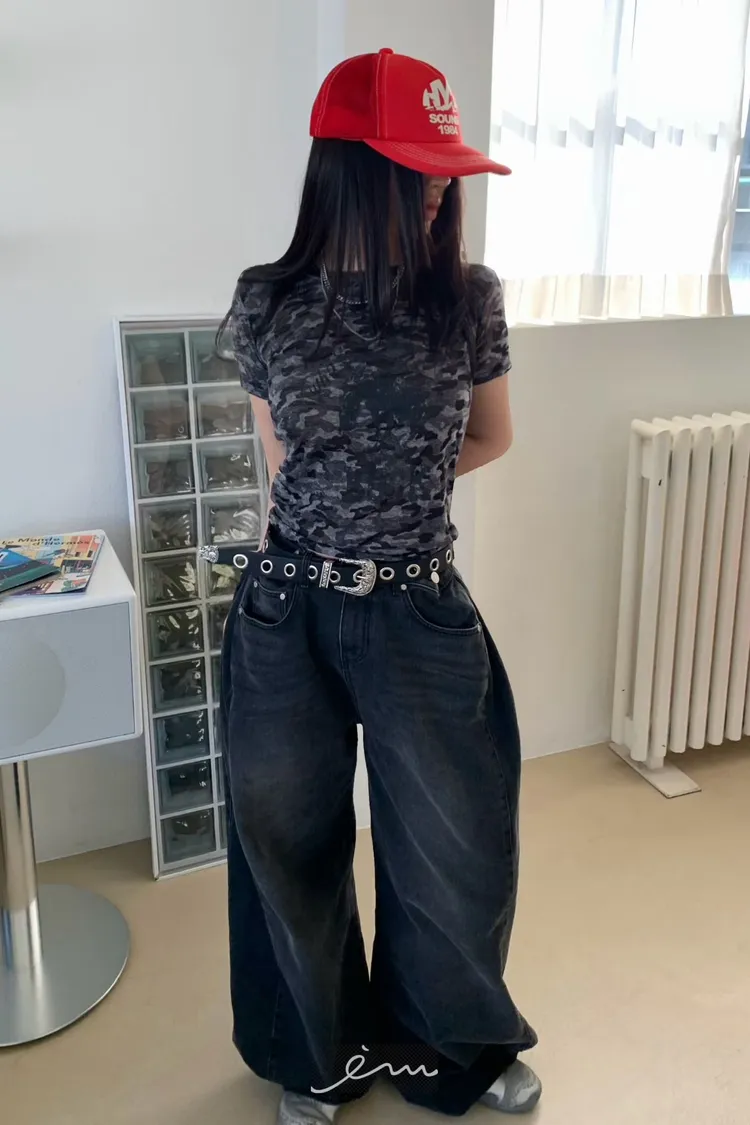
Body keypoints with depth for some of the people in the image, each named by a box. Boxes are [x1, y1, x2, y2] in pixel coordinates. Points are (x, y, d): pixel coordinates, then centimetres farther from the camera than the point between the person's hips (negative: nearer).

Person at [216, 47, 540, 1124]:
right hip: (289, 612, 0)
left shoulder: (468, 299, -5)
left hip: (422, 611, 0)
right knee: (291, 841, 15)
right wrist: (388, 481, 8)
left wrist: (377, 485, 2)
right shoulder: (265, 304, -4)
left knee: (455, 843, 13)